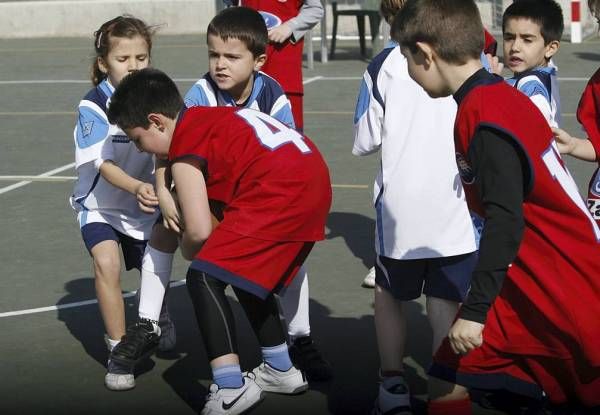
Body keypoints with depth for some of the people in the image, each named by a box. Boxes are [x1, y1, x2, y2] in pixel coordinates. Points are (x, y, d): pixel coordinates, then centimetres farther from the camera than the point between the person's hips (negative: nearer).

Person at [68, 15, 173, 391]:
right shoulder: (94, 106, -22)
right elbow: (102, 165, -27)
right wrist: (137, 187, -45)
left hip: (146, 204, 4)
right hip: (100, 204, -4)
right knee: (107, 263, -26)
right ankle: (119, 350, -13)